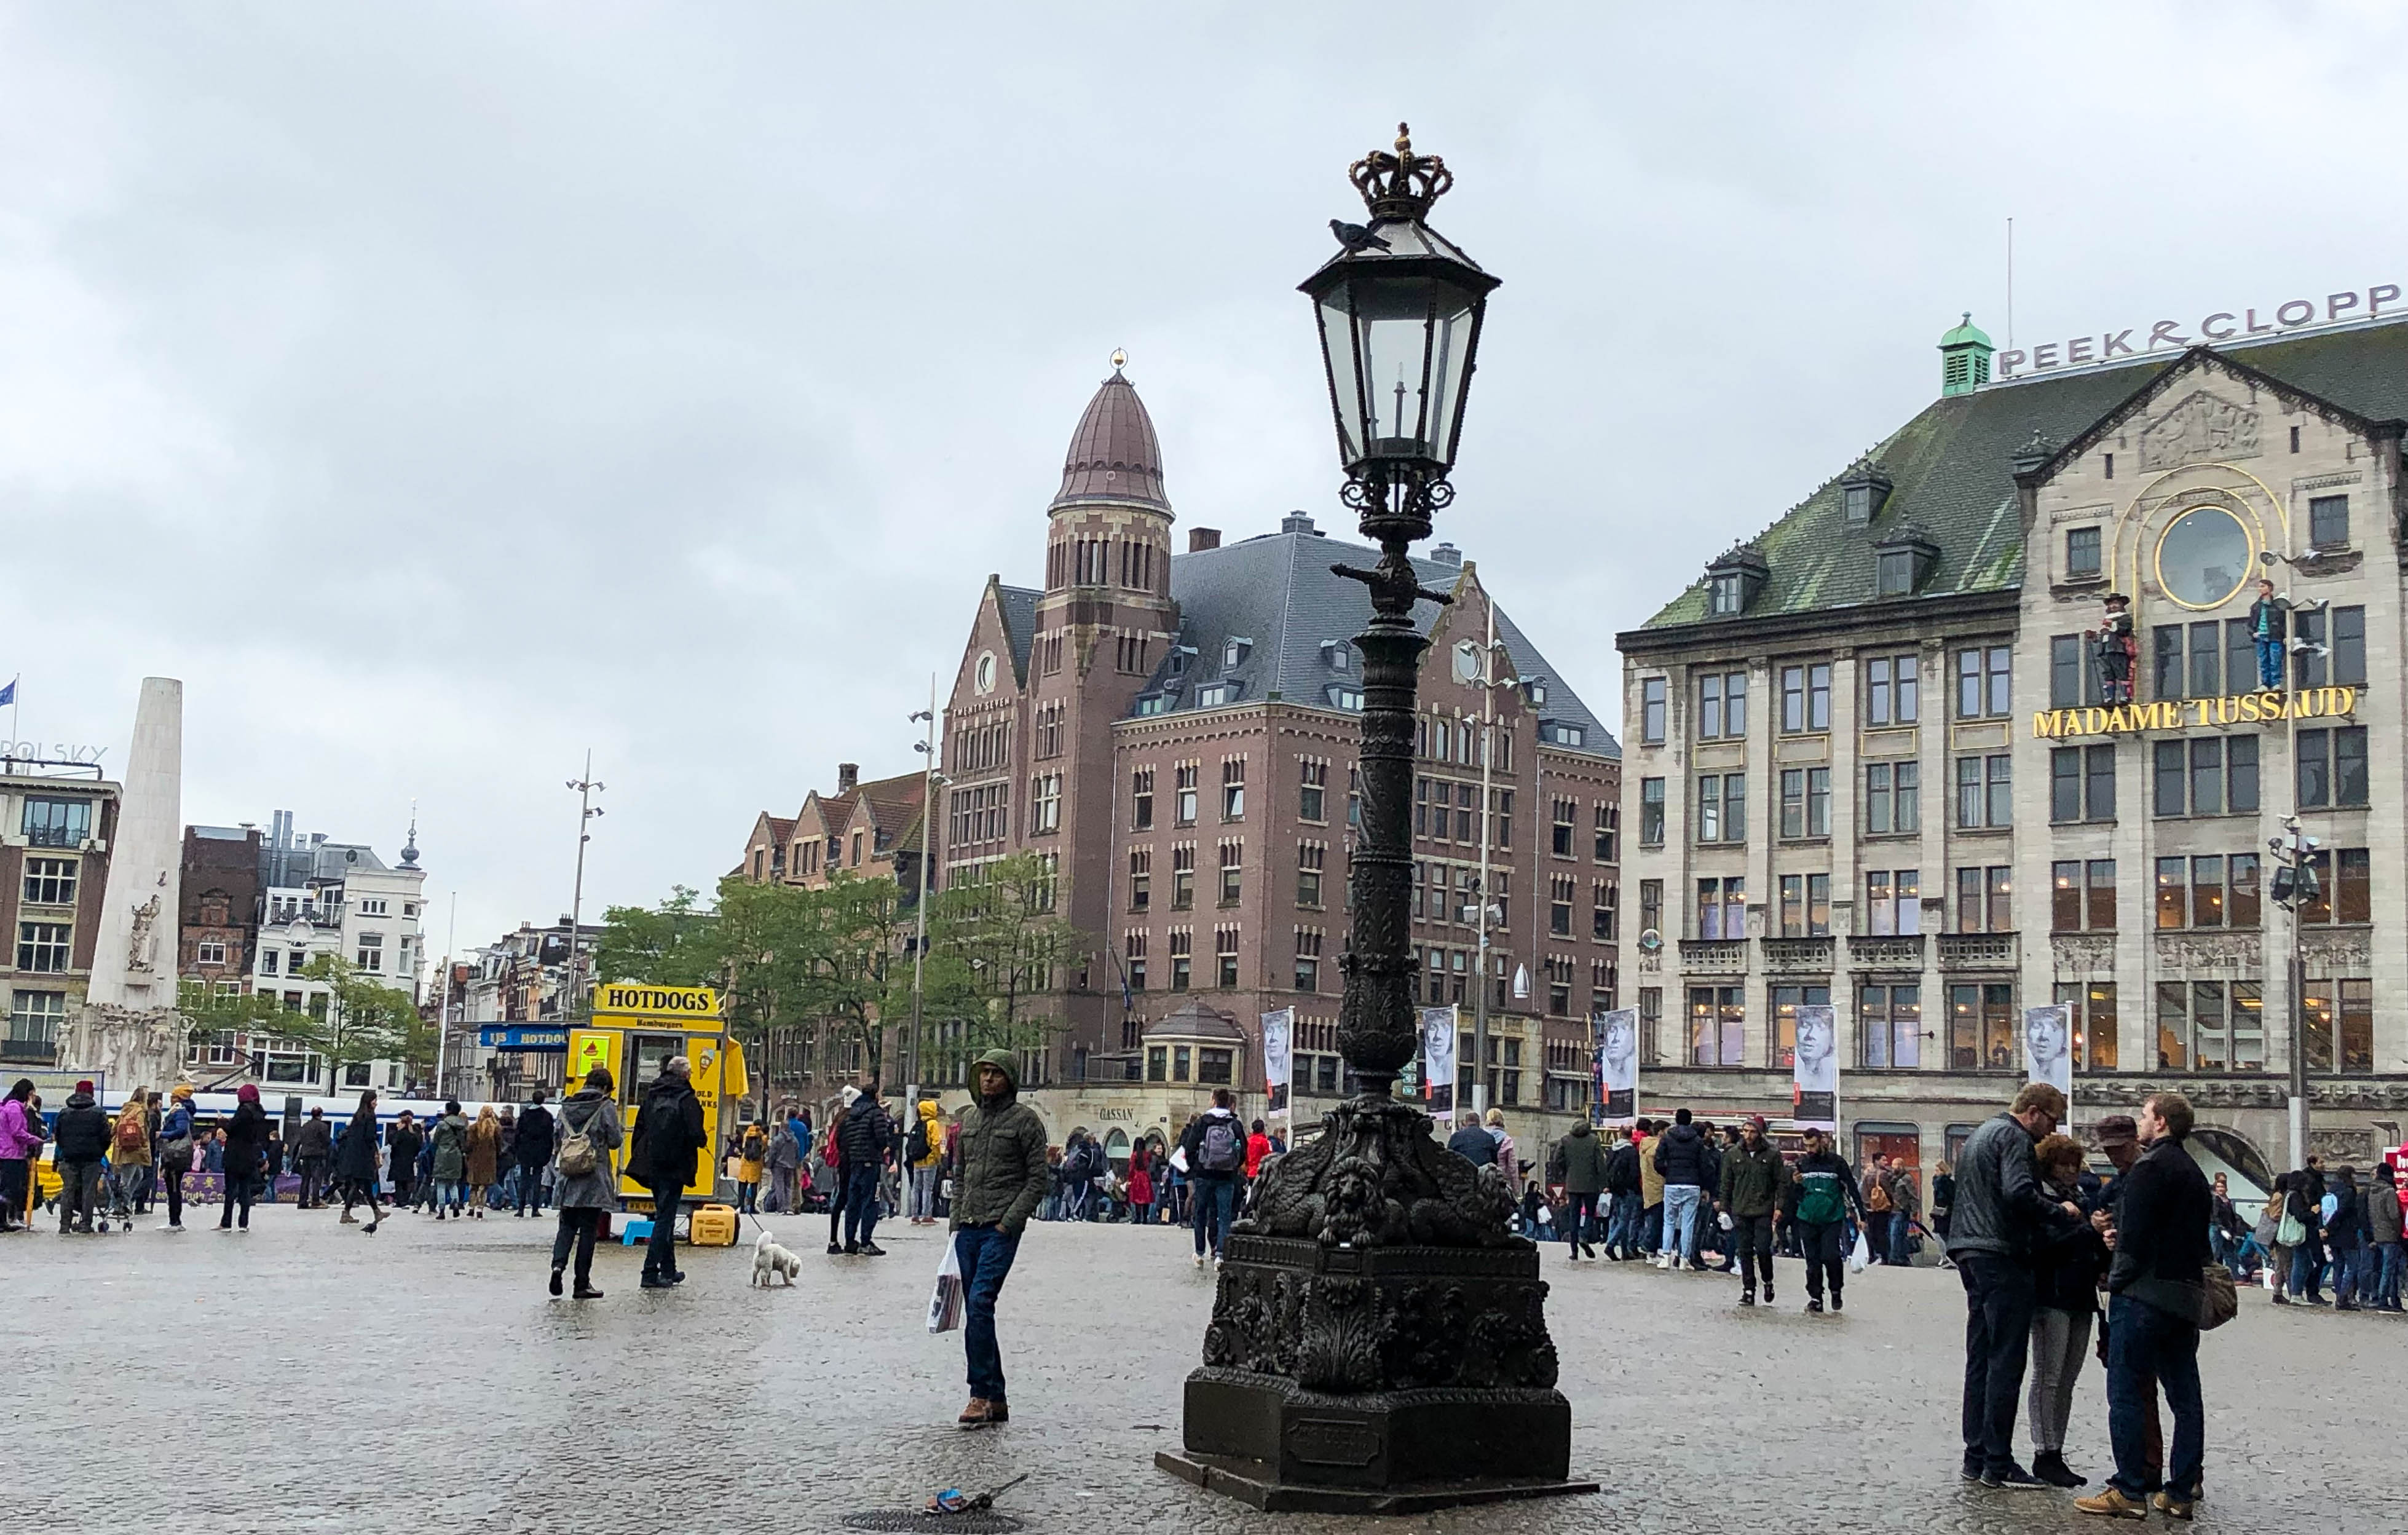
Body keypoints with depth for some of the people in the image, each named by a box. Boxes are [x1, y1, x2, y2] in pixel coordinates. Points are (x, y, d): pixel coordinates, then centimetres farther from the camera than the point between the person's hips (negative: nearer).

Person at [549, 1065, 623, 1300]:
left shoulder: (566, 1106, 9)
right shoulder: (606, 1107, -6)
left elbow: (556, 1140, 10)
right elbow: (614, 1141, -8)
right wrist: (621, 1134, 14)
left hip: (567, 1177, 4)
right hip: (593, 1179, -4)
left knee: (567, 1226, 14)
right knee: (588, 1230, 2)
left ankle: (558, 1264, -12)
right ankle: (582, 1285, 4)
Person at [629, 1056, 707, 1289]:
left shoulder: (651, 1095, 9)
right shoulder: (687, 1100, -11)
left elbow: (639, 1129, 11)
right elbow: (695, 1135, -18)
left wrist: (638, 1161, 16)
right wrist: (704, 1142, 5)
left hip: (651, 1164, 7)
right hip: (674, 1166, -6)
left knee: (665, 1216, 18)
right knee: (665, 1217, -3)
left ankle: (668, 1270, 24)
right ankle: (651, 1273, -8)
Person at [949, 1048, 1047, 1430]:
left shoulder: (1025, 1119, -2)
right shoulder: (969, 1118, 15)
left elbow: (1037, 1179, -5)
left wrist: (1009, 1221, -12)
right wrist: (957, 1220, 10)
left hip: (1001, 1229, -6)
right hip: (968, 1228, 6)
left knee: (980, 1304, -18)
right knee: (977, 1312, 6)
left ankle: (981, 1395, -14)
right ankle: (996, 1399, 13)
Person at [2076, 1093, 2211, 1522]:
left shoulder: (2150, 1167, -11)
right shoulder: (2195, 1173, 18)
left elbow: (2134, 1234, -17)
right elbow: (2201, 1238, 20)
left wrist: (2118, 1281, -9)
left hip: (2144, 1294, -9)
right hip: (2186, 1298, 9)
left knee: (2126, 1394, -5)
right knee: (2185, 1398, 10)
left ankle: (2130, 1492, -5)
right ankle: (2182, 1493, 13)